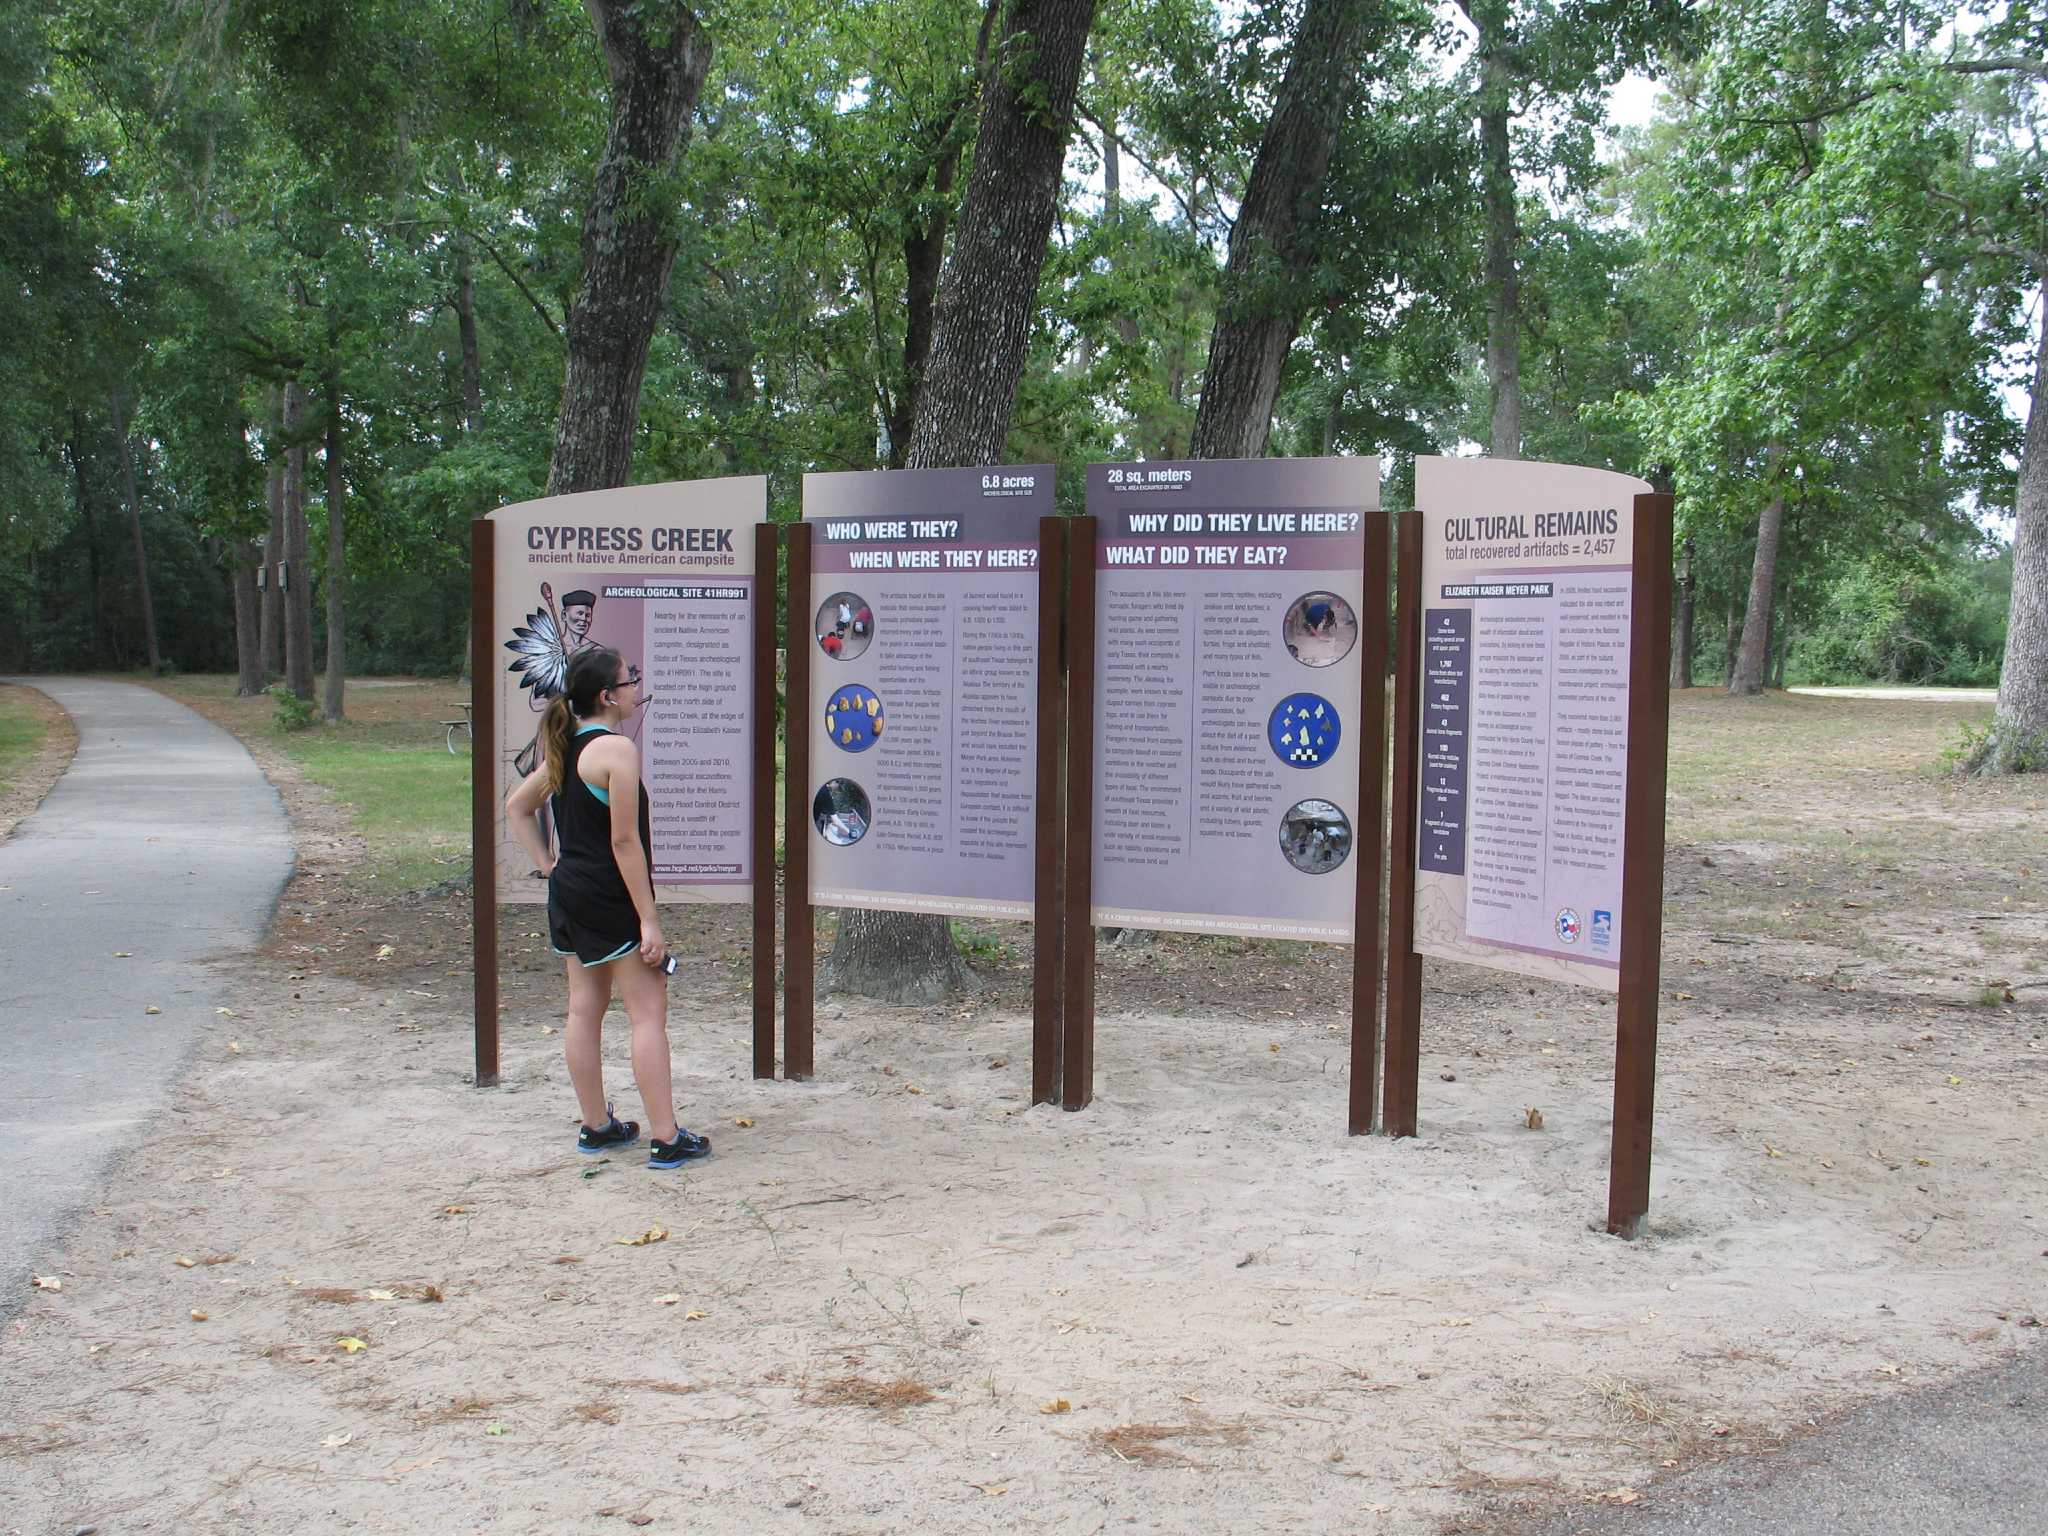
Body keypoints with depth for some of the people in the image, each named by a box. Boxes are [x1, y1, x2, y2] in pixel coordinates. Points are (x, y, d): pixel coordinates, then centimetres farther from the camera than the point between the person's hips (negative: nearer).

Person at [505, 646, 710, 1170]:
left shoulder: (565, 748, 9)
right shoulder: (616, 749, -17)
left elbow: (516, 805, 20)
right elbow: (625, 841, -20)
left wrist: (546, 864, 16)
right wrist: (649, 919, -17)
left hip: (567, 892, 9)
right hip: (610, 899, -9)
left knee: (584, 1008, 13)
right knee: (649, 1012, -3)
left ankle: (596, 1126, 22)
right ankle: (666, 1139, -2)